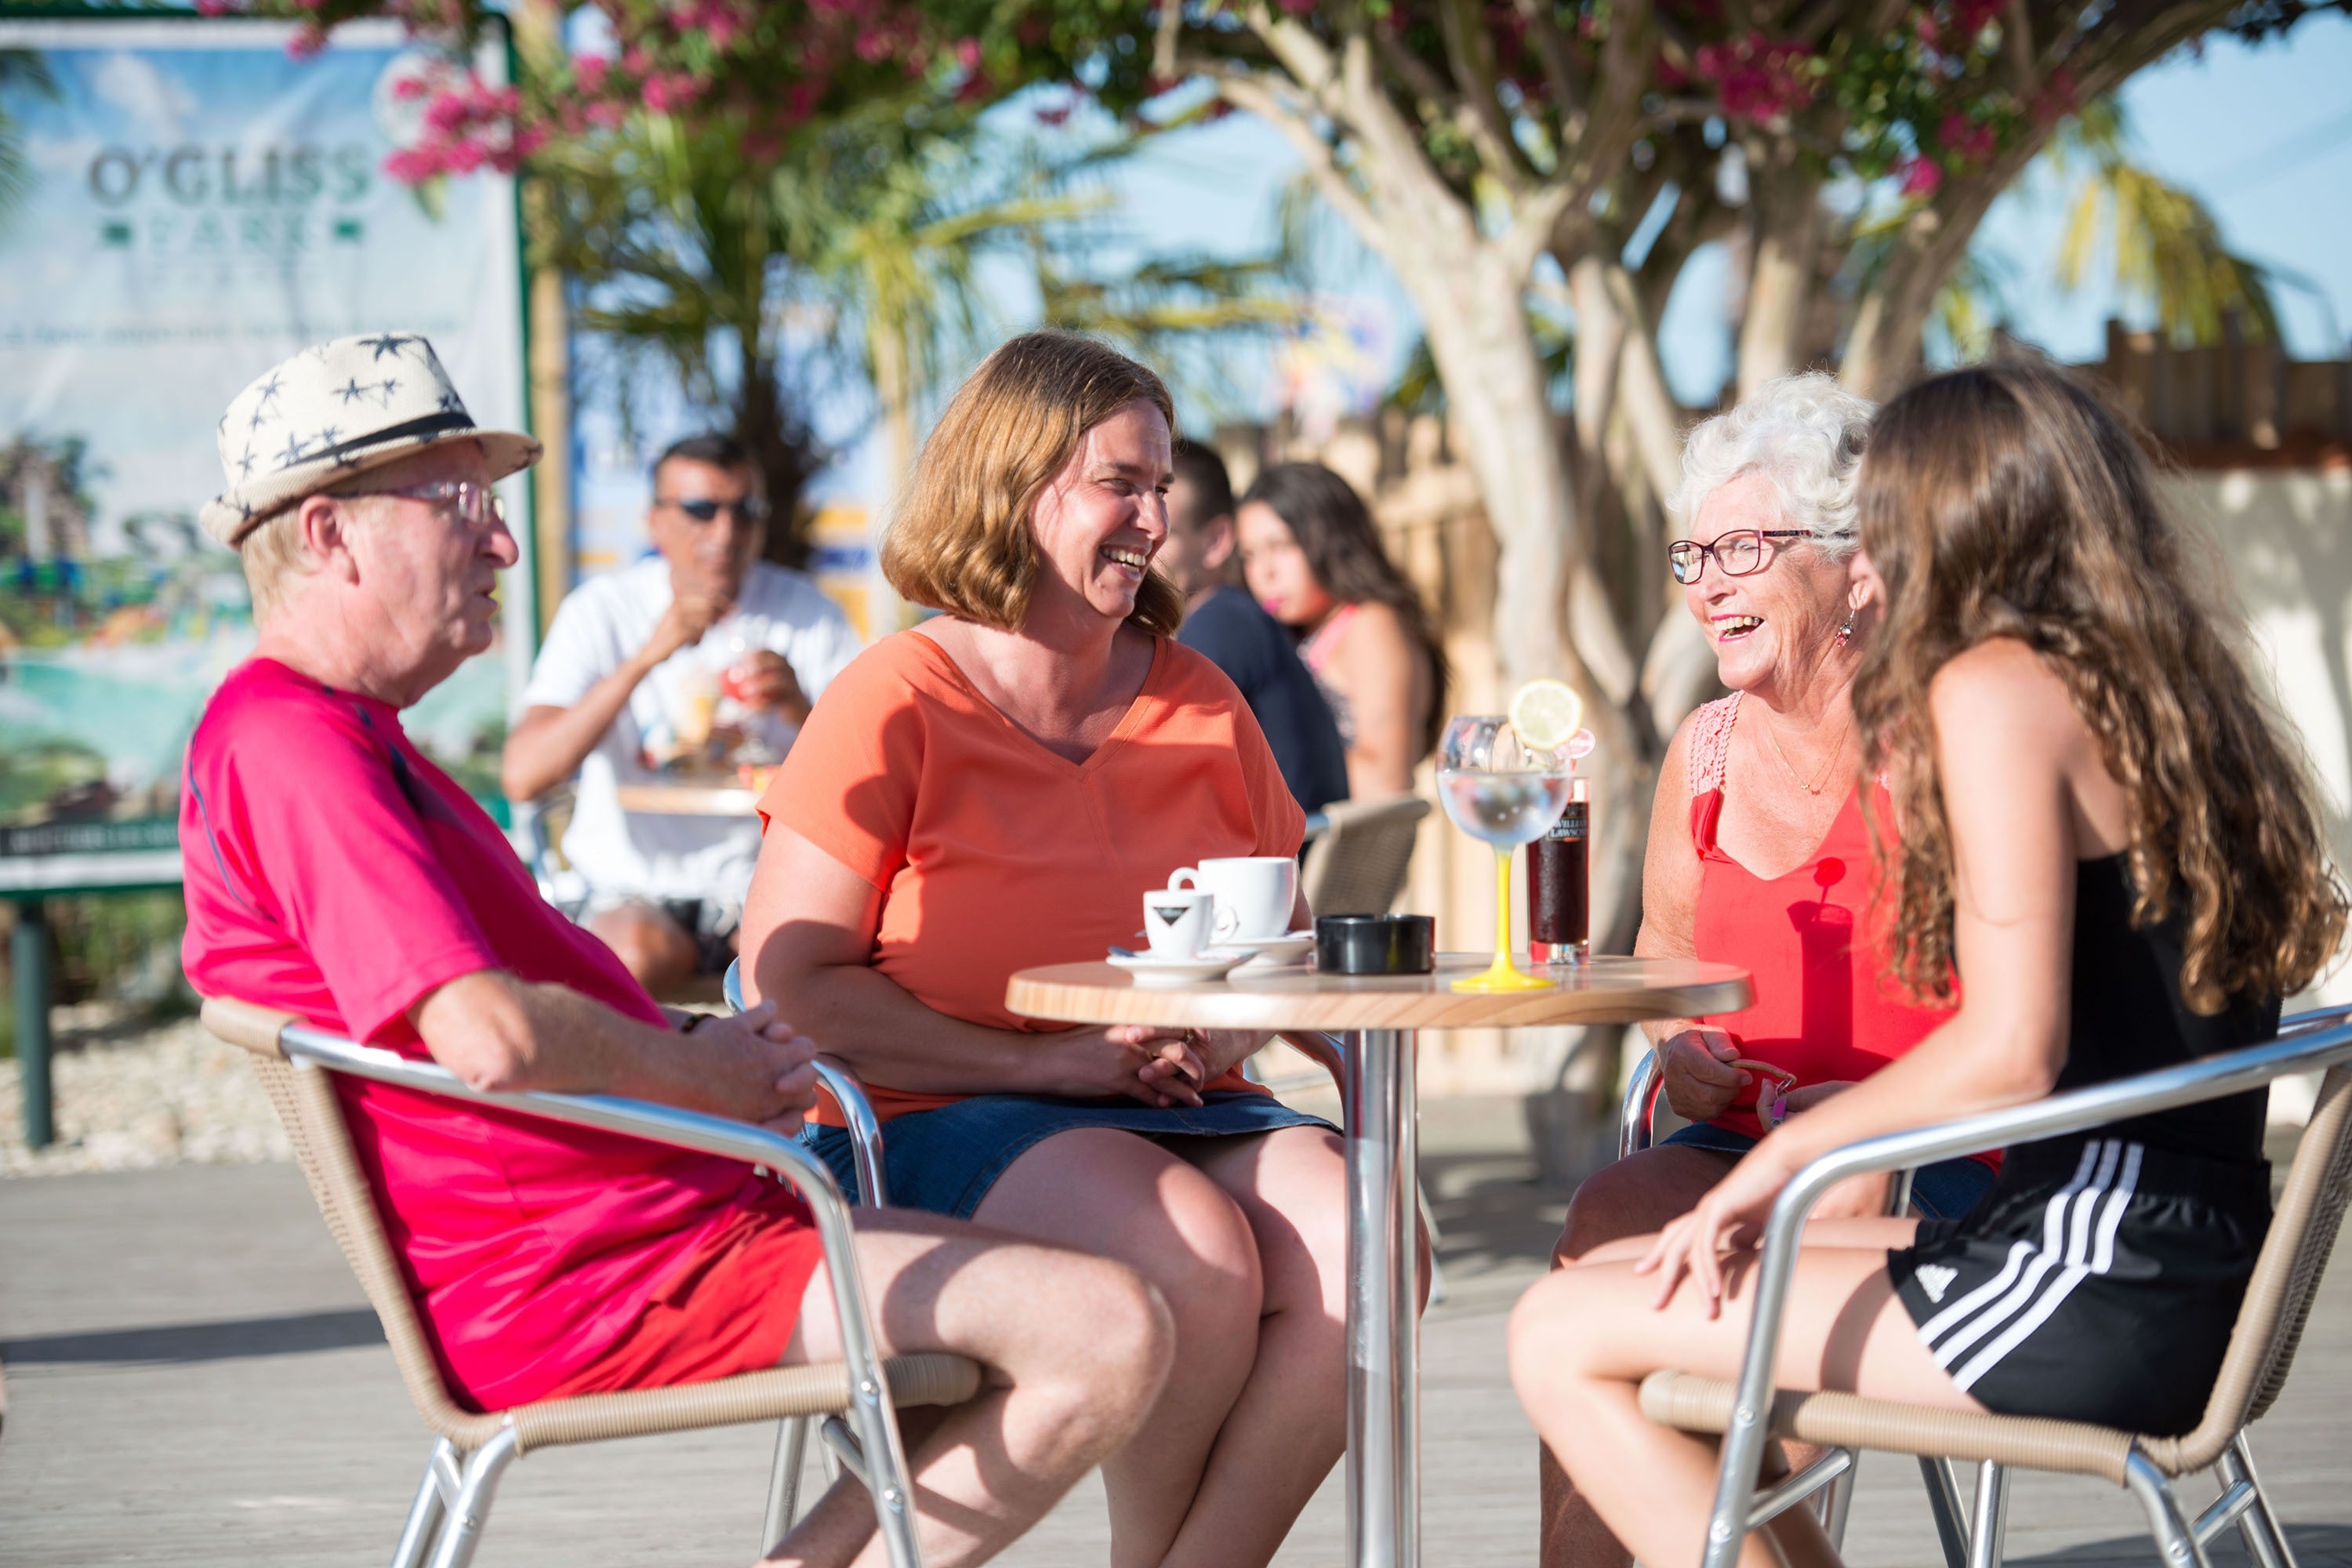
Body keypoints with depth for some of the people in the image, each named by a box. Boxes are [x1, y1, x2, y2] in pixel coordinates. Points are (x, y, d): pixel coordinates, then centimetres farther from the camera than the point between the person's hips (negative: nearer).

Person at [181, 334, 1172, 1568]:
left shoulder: (337, 737, 19)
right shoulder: (288, 744, -16)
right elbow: (492, 1037, -27)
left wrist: (709, 1049, 8)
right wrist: (711, 1076, -9)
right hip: (576, 1289, -11)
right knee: (1107, 1335, -17)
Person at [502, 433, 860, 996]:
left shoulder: (807, 613, 4)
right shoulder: (603, 611, -1)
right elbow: (522, 776, -15)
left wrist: (799, 709, -20)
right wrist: (647, 657, -23)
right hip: (636, 887, -1)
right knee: (638, 954, -35)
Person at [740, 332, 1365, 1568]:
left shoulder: (1195, 700, 14)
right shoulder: (898, 702, -3)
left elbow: (1289, 939, 23)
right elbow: (788, 977, -9)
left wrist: (1232, 1022, -2)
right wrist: (1044, 1061, -15)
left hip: (1178, 1112, 5)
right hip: (942, 1120, -5)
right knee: (1197, 1257, -32)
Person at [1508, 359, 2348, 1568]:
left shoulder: (1998, 686, -11)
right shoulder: (2160, 687, 17)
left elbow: (2013, 1048, -20)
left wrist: (1780, 1160, -7)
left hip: (2092, 1288, -10)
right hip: (2185, 1268, 10)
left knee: (1562, 1339, -7)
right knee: (1643, 1286, 18)